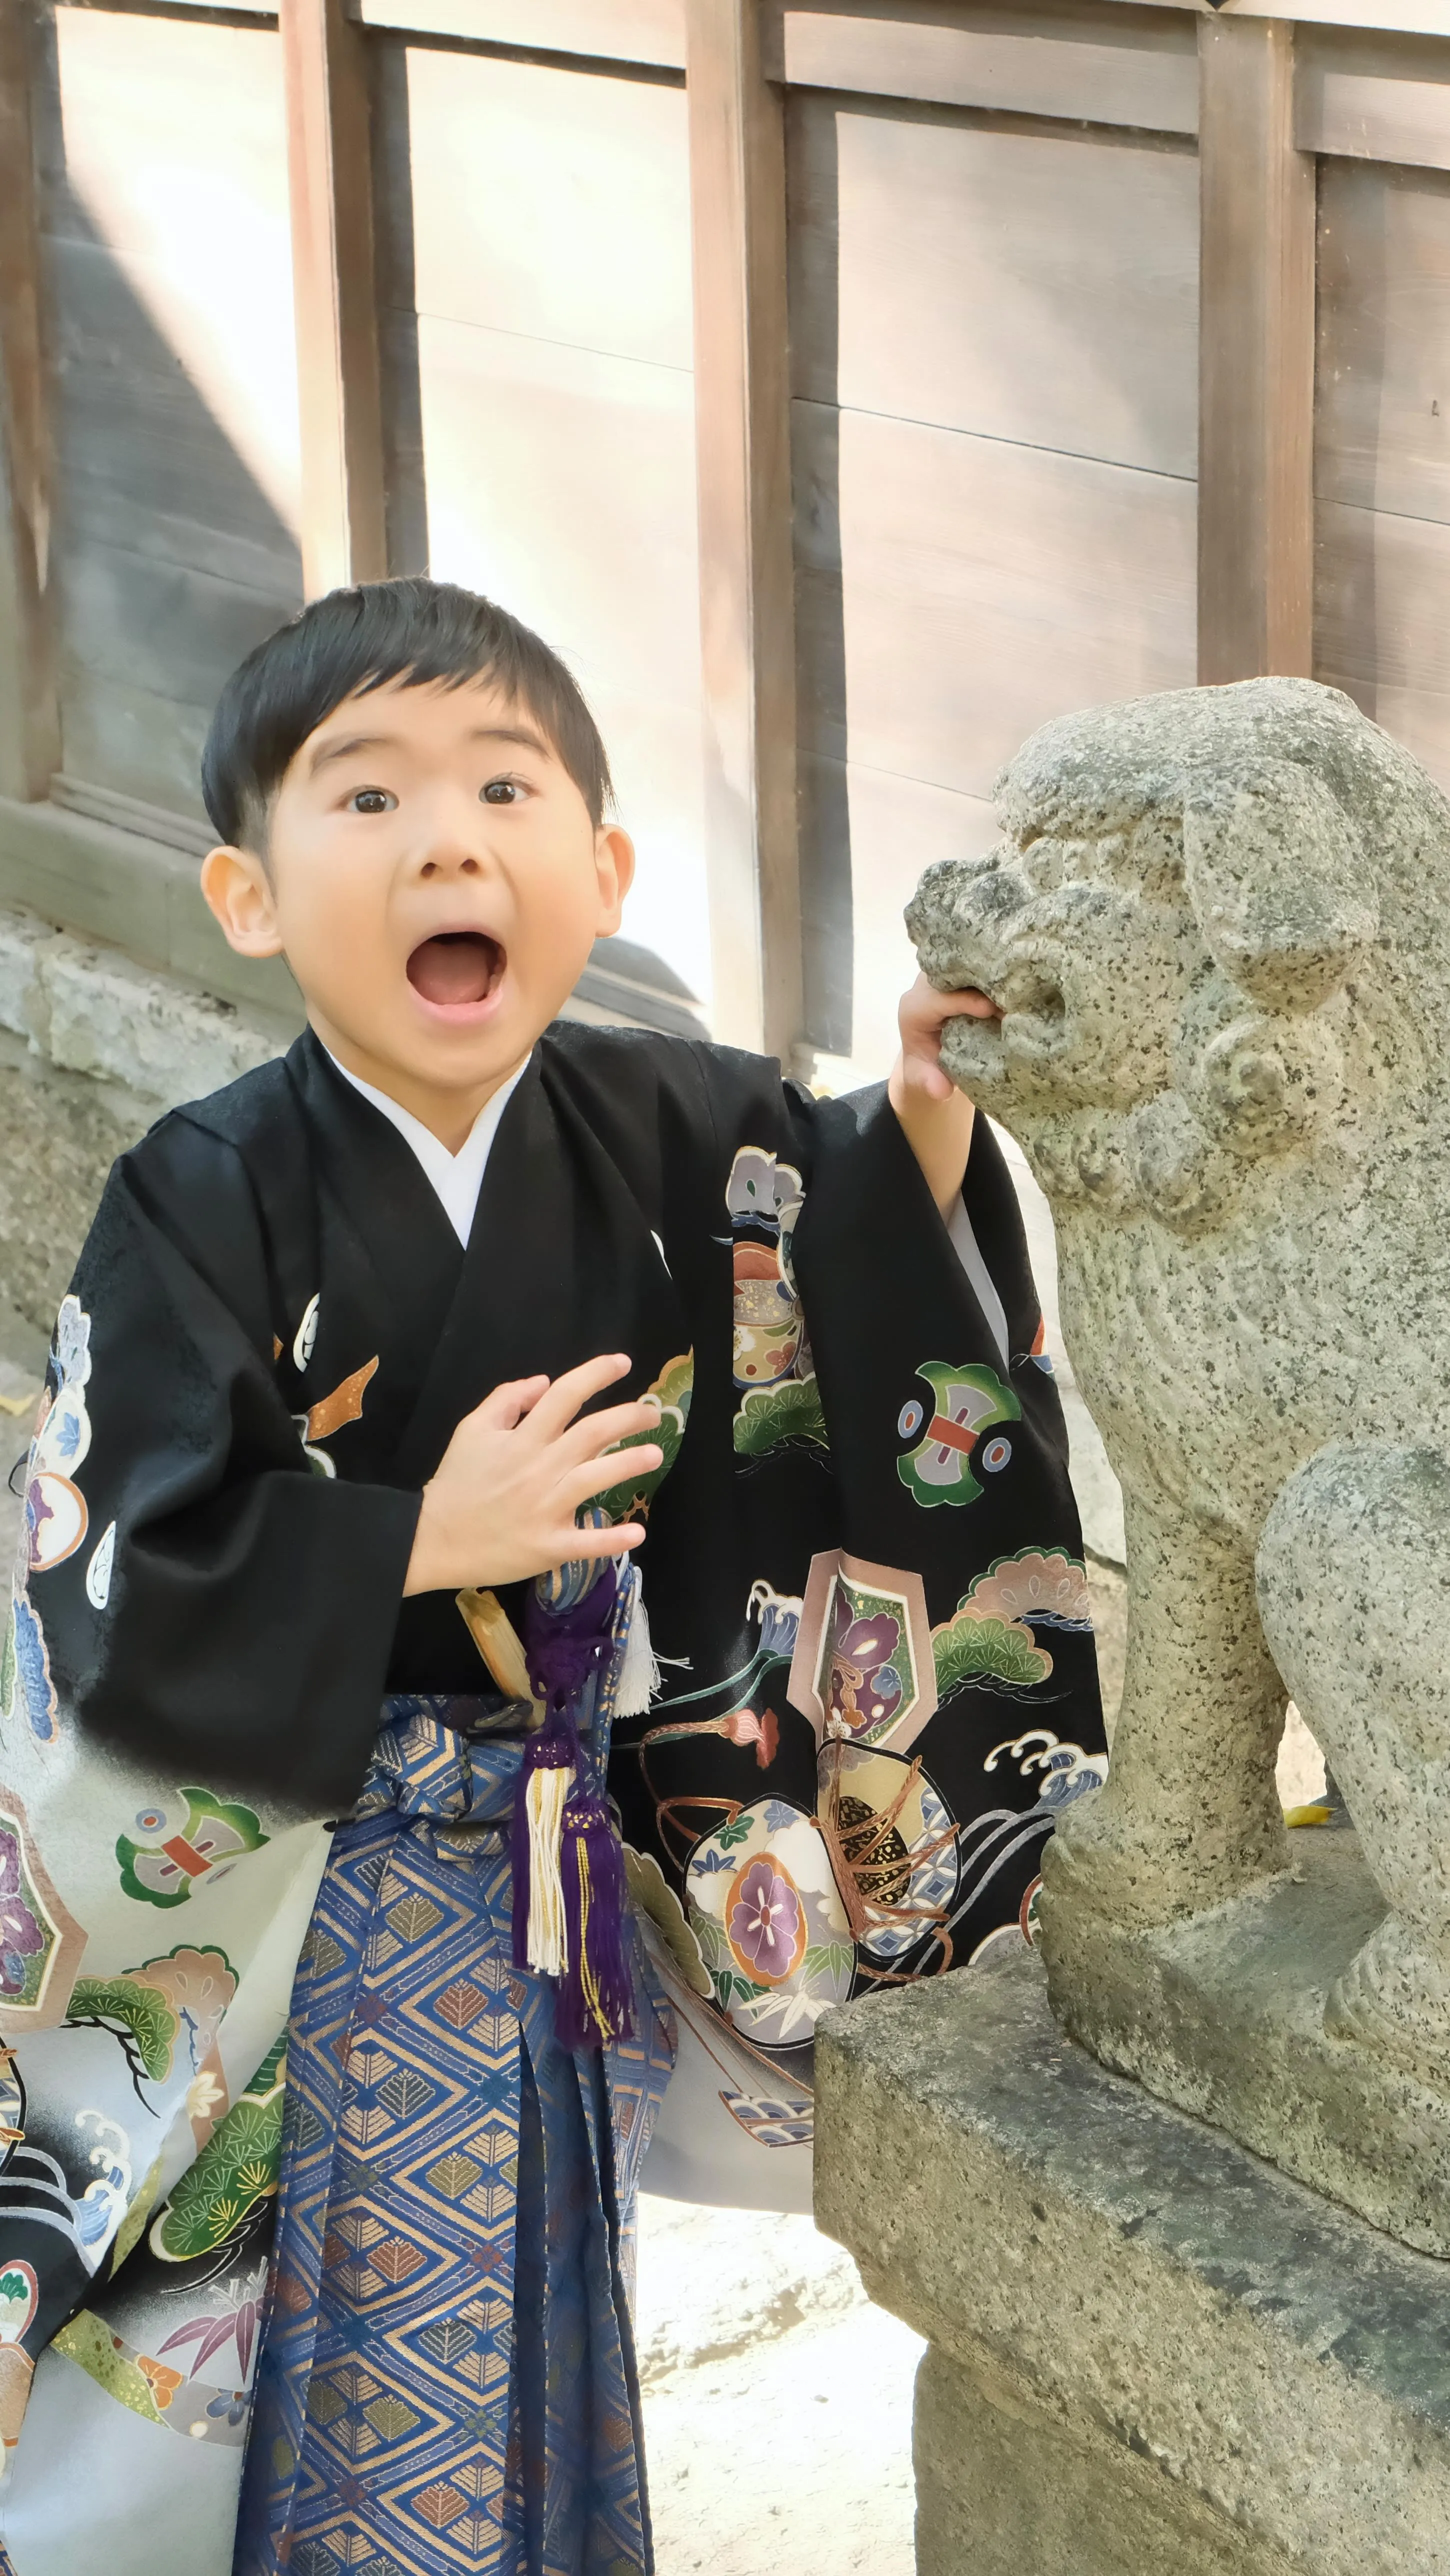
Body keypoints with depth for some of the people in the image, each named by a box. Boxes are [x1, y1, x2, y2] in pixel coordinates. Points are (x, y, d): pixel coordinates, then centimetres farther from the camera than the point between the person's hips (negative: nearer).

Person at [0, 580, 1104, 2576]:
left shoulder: (670, 1136, -6)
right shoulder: (207, 1206, -18)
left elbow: (877, 1284, 8)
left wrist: (925, 1116, -10)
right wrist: (424, 1544, -23)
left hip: (559, 1877, 4)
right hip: (265, 1902, -4)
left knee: (512, 2310, 22)